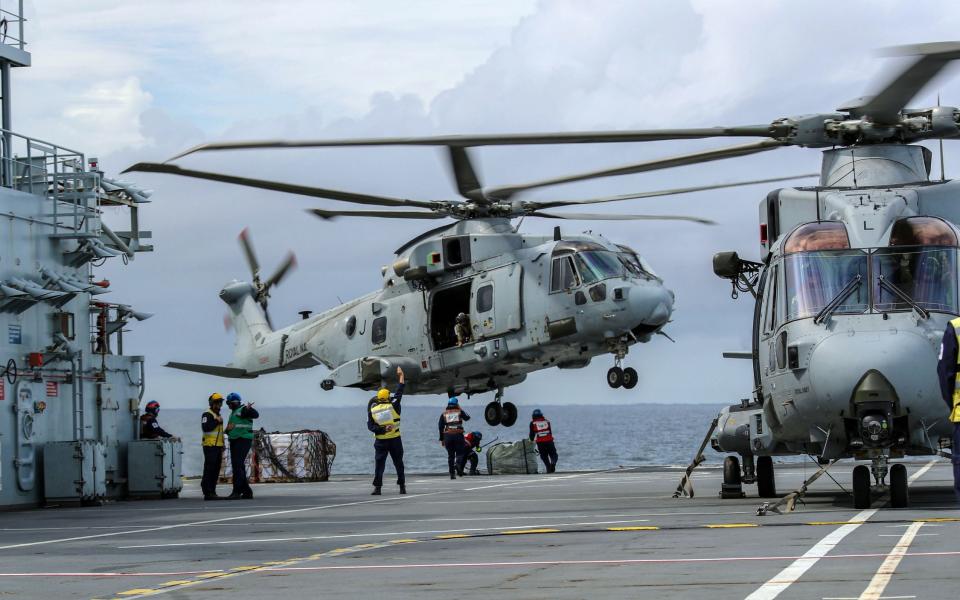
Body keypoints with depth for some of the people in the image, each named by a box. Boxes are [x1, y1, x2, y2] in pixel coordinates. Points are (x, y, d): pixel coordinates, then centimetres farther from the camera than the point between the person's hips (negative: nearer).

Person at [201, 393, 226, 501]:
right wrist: (217, 422, -19)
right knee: (209, 469, -11)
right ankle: (208, 493, -14)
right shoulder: (207, 415, -6)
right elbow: (206, 427, -22)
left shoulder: (218, 415, 24)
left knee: (216, 471, 8)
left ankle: (212, 492, 12)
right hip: (210, 446, -10)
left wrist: (222, 446, 28)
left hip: (218, 447, 10)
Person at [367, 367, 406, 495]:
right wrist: (401, 376, 18)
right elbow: (399, 393, 8)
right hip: (395, 440, 0)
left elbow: (370, 426, -5)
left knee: (379, 463, 1)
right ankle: (402, 486, 12)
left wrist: (382, 429, -8)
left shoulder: (372, 409, -1)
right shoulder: (393, 405, -5)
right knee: (398, 463, 10)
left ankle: (377, 487, -9)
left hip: (380, 441, 0)